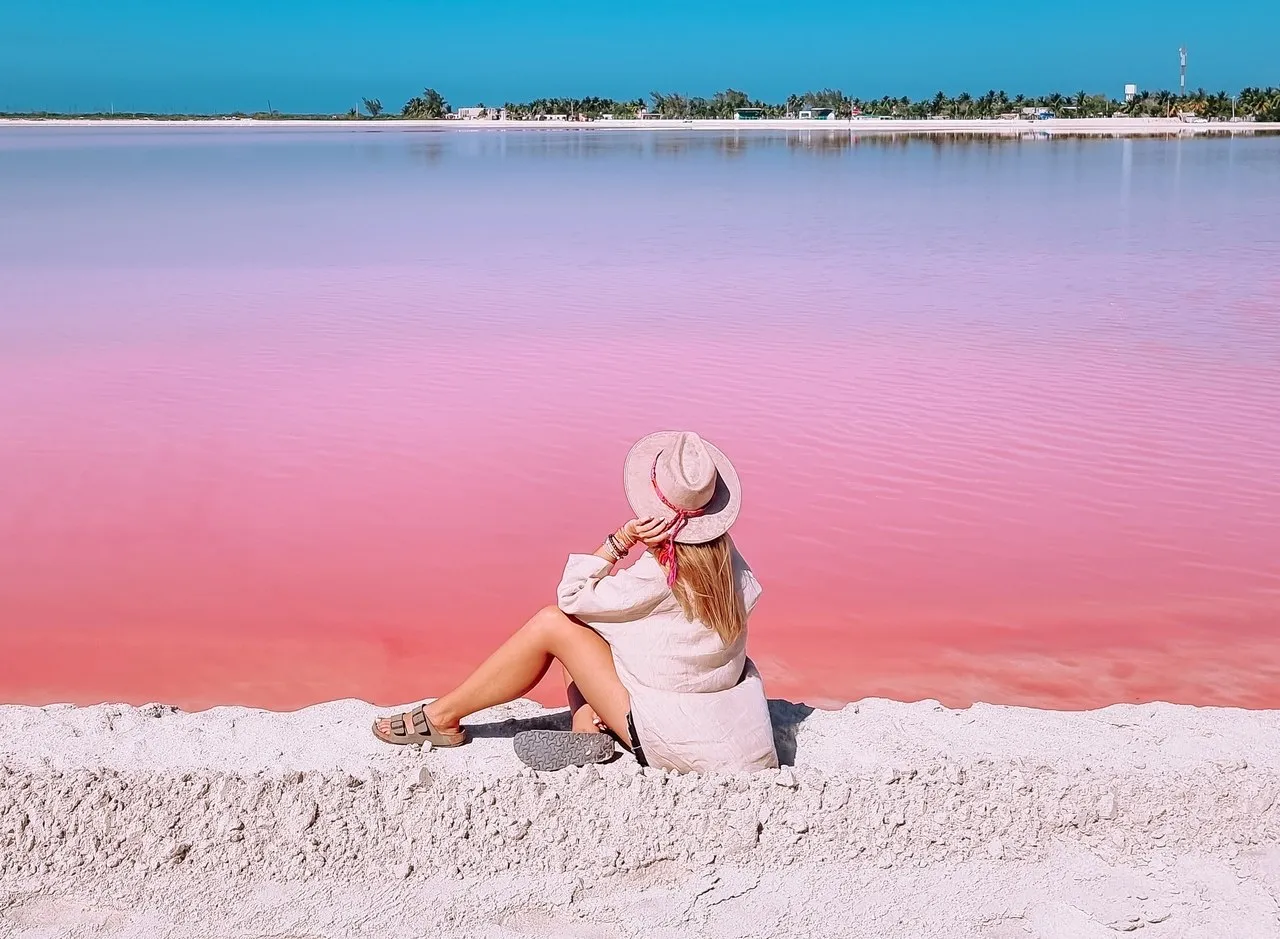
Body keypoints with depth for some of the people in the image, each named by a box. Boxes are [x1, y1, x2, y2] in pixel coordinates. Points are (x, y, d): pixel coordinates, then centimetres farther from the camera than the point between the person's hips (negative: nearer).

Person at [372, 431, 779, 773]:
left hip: (667, 737, -8)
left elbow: (572, 595, -15)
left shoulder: (660, 573, -25)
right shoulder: (722, 551, -4)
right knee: (576, 622, 11)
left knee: (552, 623, -7)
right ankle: (589, 733, -2)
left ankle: (443, 717, 5)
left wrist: (622, 539, -23)